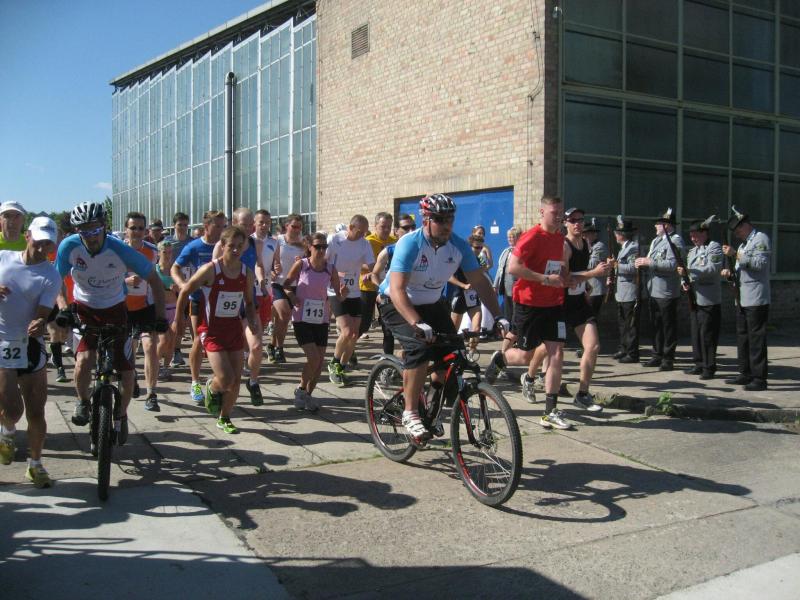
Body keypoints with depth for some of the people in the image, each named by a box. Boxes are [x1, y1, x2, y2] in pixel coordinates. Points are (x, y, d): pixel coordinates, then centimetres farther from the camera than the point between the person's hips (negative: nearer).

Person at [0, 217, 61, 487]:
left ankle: (35, 465, 24)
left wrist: (38, 325, -37)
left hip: (29, 346, 0)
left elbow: (42, 314, -13)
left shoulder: (51, 277, -6)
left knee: (36, 412, 4)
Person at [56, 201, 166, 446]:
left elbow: (154, 279, -15)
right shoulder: (69, 246, -20)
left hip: (114, 310, 0)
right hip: (83, 309, 0)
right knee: (84, 361, -24)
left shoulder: (120, 250, -24)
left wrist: (160, 316, -19)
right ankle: (83, 401, 8)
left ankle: (121, 416, 28)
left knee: (126, 371, 0)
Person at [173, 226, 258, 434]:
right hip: (212, 329, -5)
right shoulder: (210, 270, -16)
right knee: (226, 379, -15)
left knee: (236, 380, 5)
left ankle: (224, 418, 27)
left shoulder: (248, 274, -2)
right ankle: (211, 388, 22)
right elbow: (185, 292, -5)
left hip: (234, 327, 5)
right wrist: (178, 321, 0)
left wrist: (252, 321, -3)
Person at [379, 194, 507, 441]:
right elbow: (397, 289, -36)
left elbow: (480, 282, -9)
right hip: (398, 305, -5)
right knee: (420, 348, -29)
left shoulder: (458, 245, -12)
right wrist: (417, 324, -50)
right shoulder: (409, 244, -27)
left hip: (432, 304, 5)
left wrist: (498, 317, -21)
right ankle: (410, 413, -14)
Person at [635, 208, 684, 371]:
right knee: (656, 324, 14)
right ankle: (657, 355, 23)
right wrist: (642, 263, 1)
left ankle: (668, 359, 6)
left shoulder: (676, 240, -9)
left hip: (667, 292, -8)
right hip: (654, 290, 8)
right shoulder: (656, 240, 18)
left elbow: (672, 264, -21)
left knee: (668, 326, -1)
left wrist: (649, 262, -20)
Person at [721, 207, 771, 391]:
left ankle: (760, 378, -4)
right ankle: (746, 374, 19)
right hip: (742, 299, 9)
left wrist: (735, 255, -21)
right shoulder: (743, 244, 22)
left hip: (756, 300, -9)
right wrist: (731, 272, 5)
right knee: (742, 337, 12)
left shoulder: (761, 238, -5)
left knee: (756, 338, -8)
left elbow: (760, 263, -20)